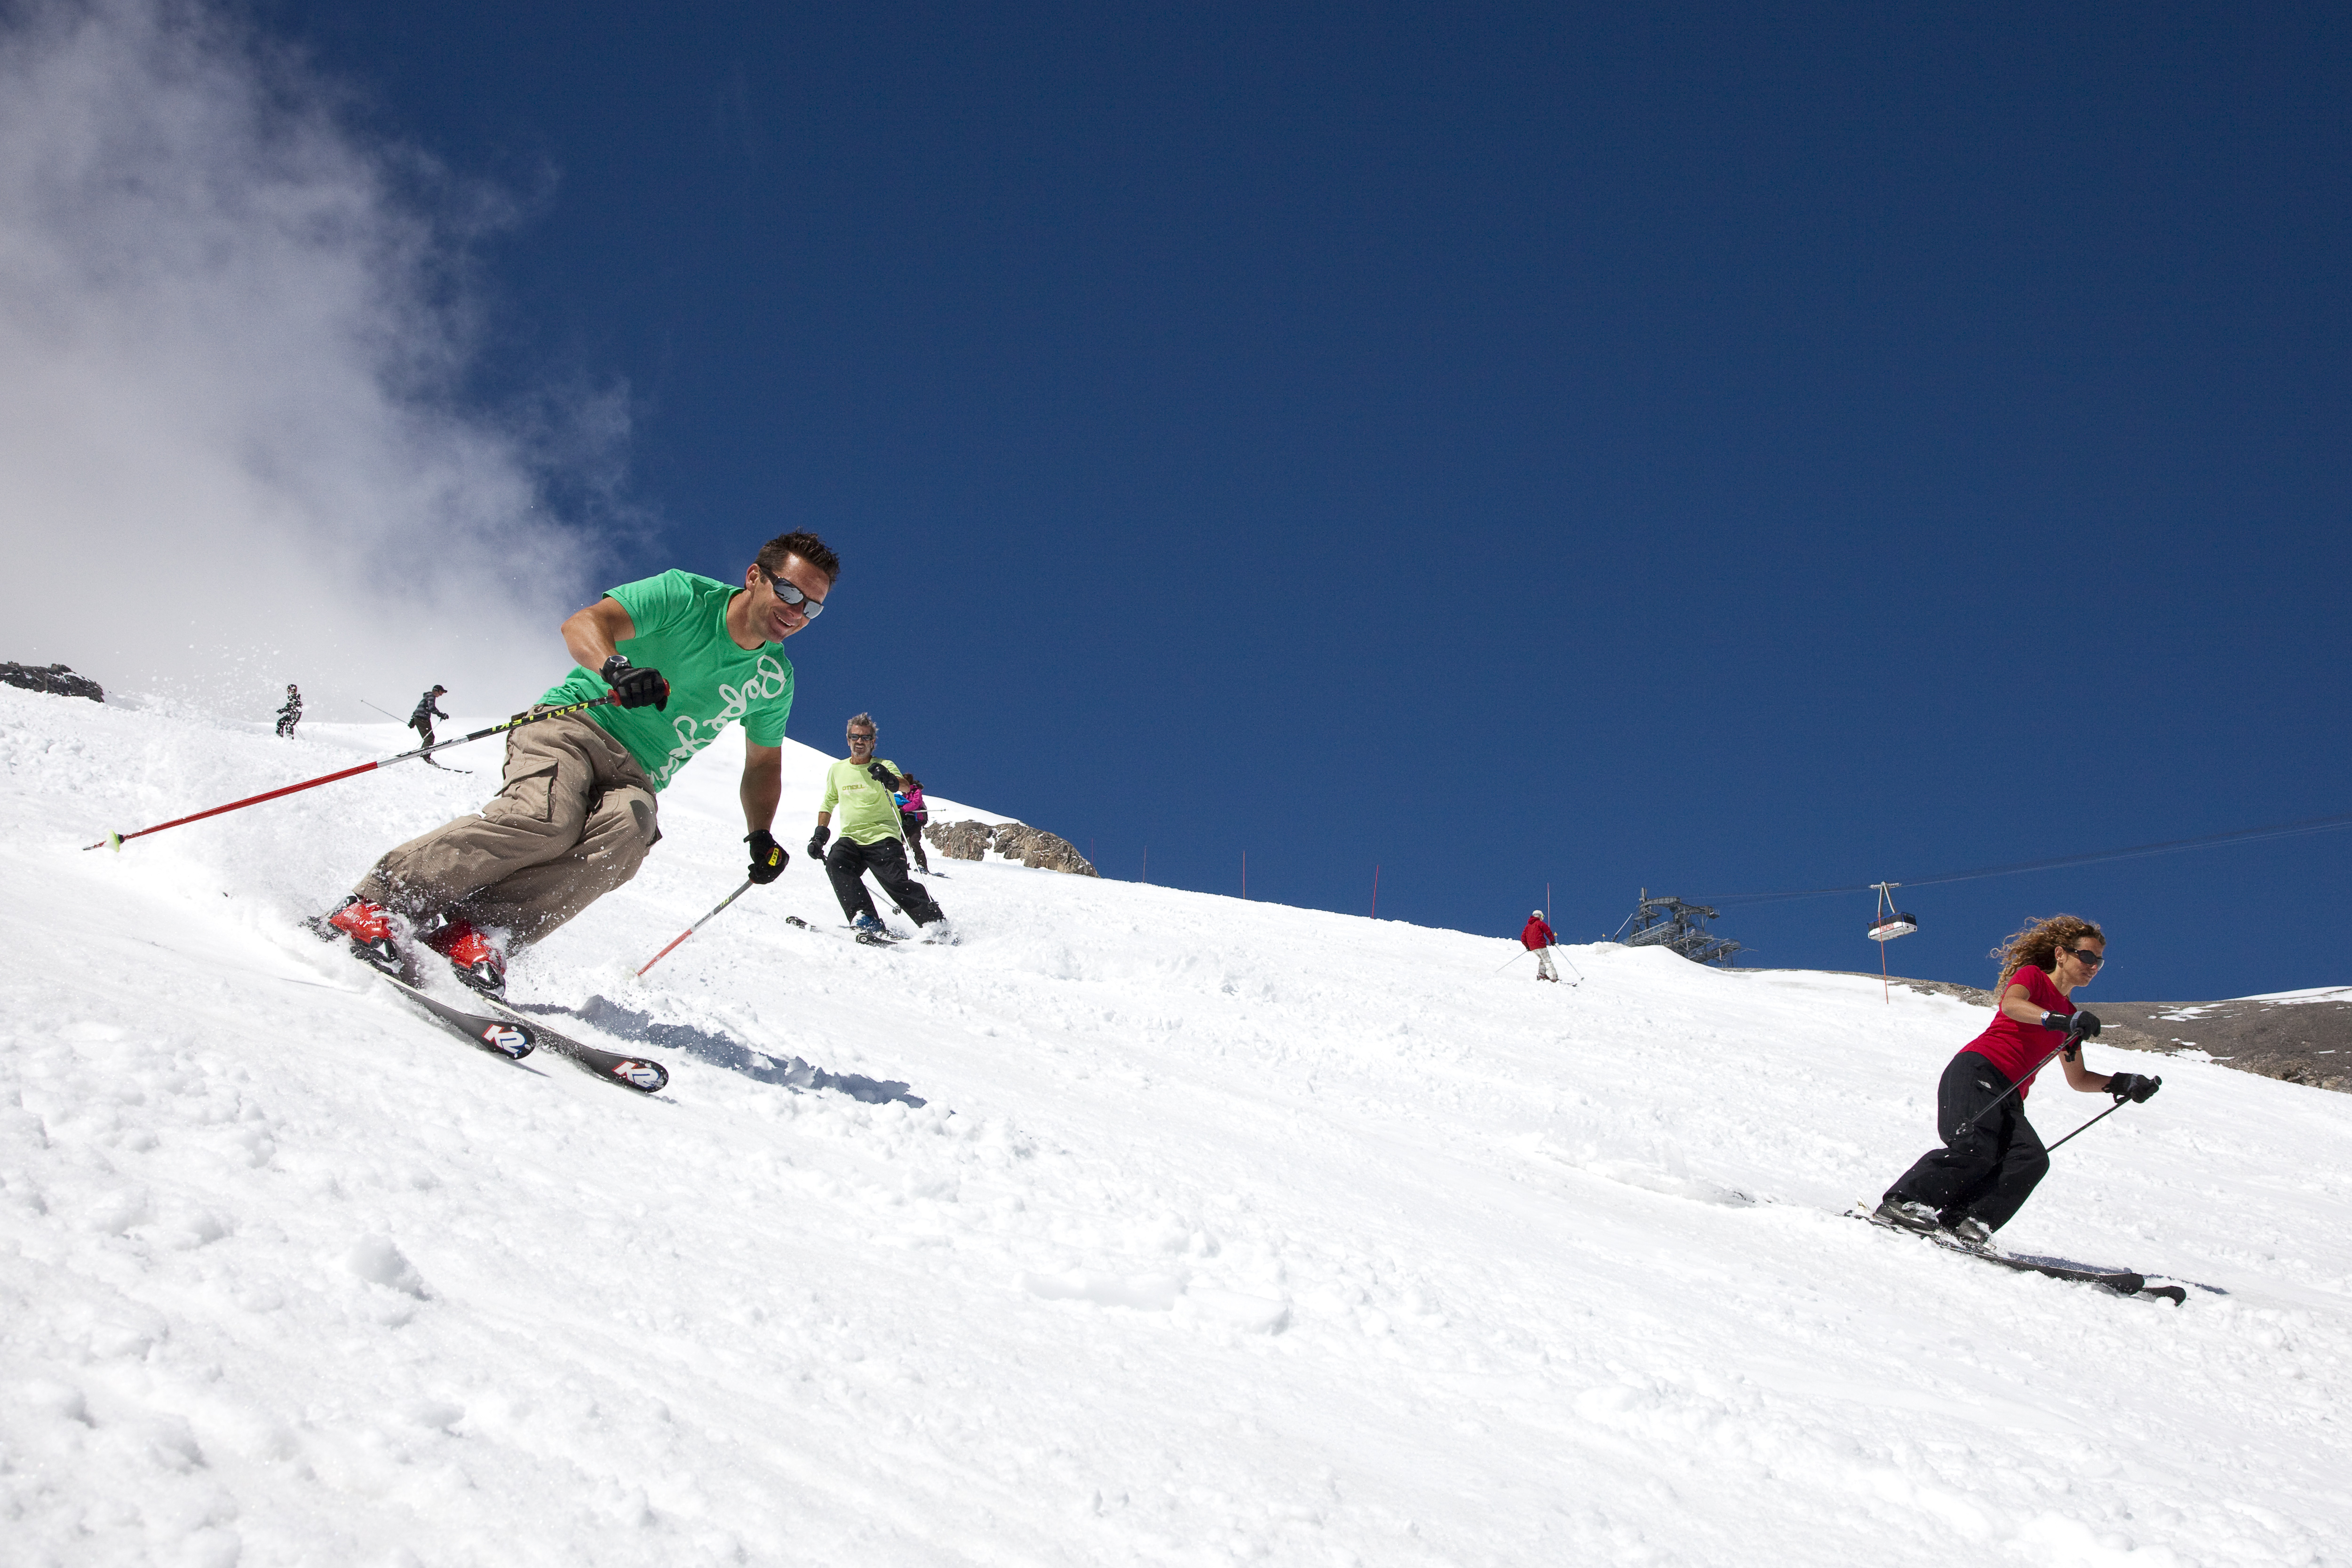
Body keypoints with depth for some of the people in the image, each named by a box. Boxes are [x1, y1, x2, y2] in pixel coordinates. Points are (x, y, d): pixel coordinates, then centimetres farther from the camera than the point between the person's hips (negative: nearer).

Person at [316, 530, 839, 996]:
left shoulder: (772, 679, 12)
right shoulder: (686, 597, -4)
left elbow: (763, 765, 27)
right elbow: (583, 625, -14)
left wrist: (761, 835, 11)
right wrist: (615, 669, -35)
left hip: (633, 779, 4)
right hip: (572, 726, -4)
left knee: (628, 830, -33)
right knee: (549, 820, -34)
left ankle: (480, 930, -36)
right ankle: (376, 902, -25)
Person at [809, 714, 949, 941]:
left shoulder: (885, 767, 2)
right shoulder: (836, 770, 15)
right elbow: (828, 804, 28)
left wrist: (889, 780, -42)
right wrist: (820, 834, 16)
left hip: (883, 837, -3)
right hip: (850, 839, 3)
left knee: (896, 882, -21)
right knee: (835, 862, -28)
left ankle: (936, 924, -13)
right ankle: (865, 919, -33)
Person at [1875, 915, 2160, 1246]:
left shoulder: (2071, 1016, 27)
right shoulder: (2032, 976, 7)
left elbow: (2078, 1080, 33)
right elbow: (2011, 1005, -18)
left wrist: (2123, 1083, 17)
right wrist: (2060, 1020, -32)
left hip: (2007, 1096, 7)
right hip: (1977, 1069, -7)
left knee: (2031, 1159, -21)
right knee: (1977, 1146, -30)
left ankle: (1962, 1222, -26)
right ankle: (1902, 1201, -25)